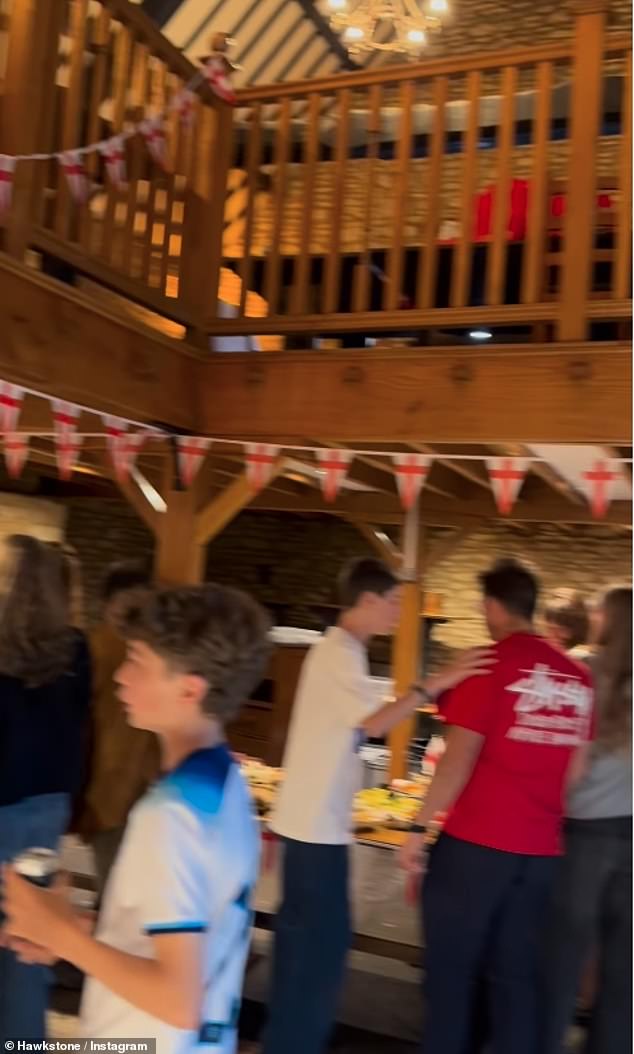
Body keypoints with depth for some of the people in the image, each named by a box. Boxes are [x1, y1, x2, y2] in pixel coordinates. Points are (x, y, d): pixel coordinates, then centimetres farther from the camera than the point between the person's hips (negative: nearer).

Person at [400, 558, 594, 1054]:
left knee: (452, 972, 10)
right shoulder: (579, 678, 4)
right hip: (541, 850, 5)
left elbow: (459, 760, -13)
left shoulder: (489, 666, -11)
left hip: (475, 843, -5)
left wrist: (419, 828, -6)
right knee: (517, 977, 15)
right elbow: (576, 770, 11)